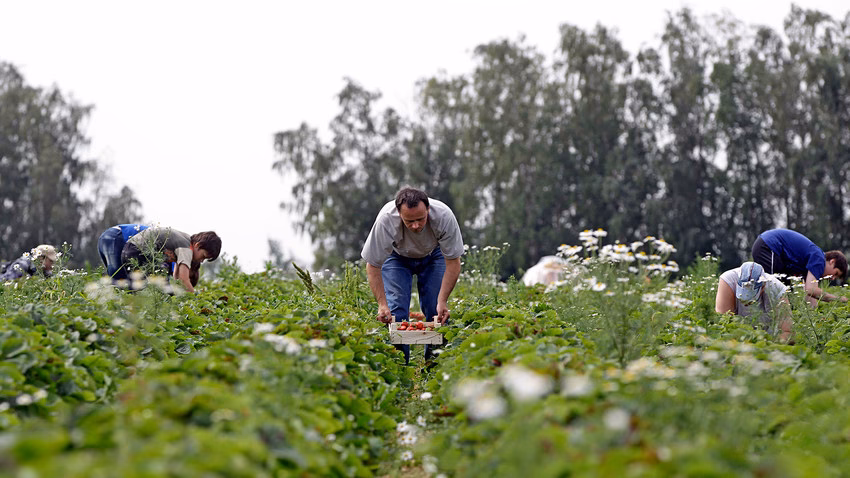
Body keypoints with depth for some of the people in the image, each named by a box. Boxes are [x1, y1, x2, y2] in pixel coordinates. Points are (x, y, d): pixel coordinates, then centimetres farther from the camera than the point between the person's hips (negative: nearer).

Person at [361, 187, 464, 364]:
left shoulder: (444, 216, -38)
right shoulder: (386, 220, -40)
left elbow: (453, 262, -26)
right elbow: (373, 265, -27)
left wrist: (442, 302, -33)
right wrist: (382, 304, -36)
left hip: (433, 255, 1)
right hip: (397, 256, -1)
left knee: (437, 311, -12)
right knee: (395, 310, -15)